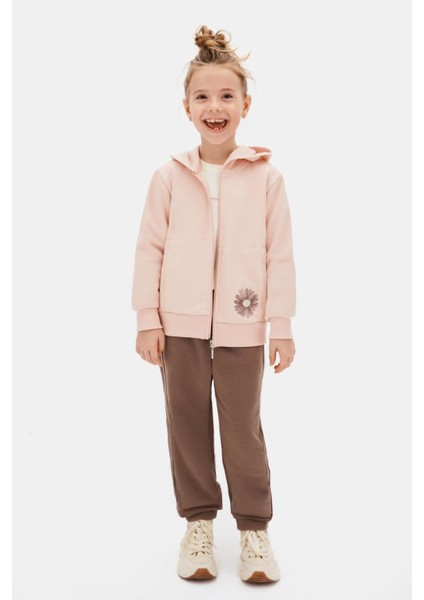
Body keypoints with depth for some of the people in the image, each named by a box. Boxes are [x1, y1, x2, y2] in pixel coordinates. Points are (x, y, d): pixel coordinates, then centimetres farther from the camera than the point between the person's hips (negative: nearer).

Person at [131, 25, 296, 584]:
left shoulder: (266, 176, -2)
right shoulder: (170, 175, 1)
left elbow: (280, 254, -1)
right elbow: (149, 249, 3)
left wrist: (282, 325, -2)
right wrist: (147, 319, -1)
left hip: (240, 325, -1)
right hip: (179, 323, 2)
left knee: (243, 427, 8)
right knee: (188, 423, 11)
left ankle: (255, 528, 25)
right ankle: (199, 523, 28)